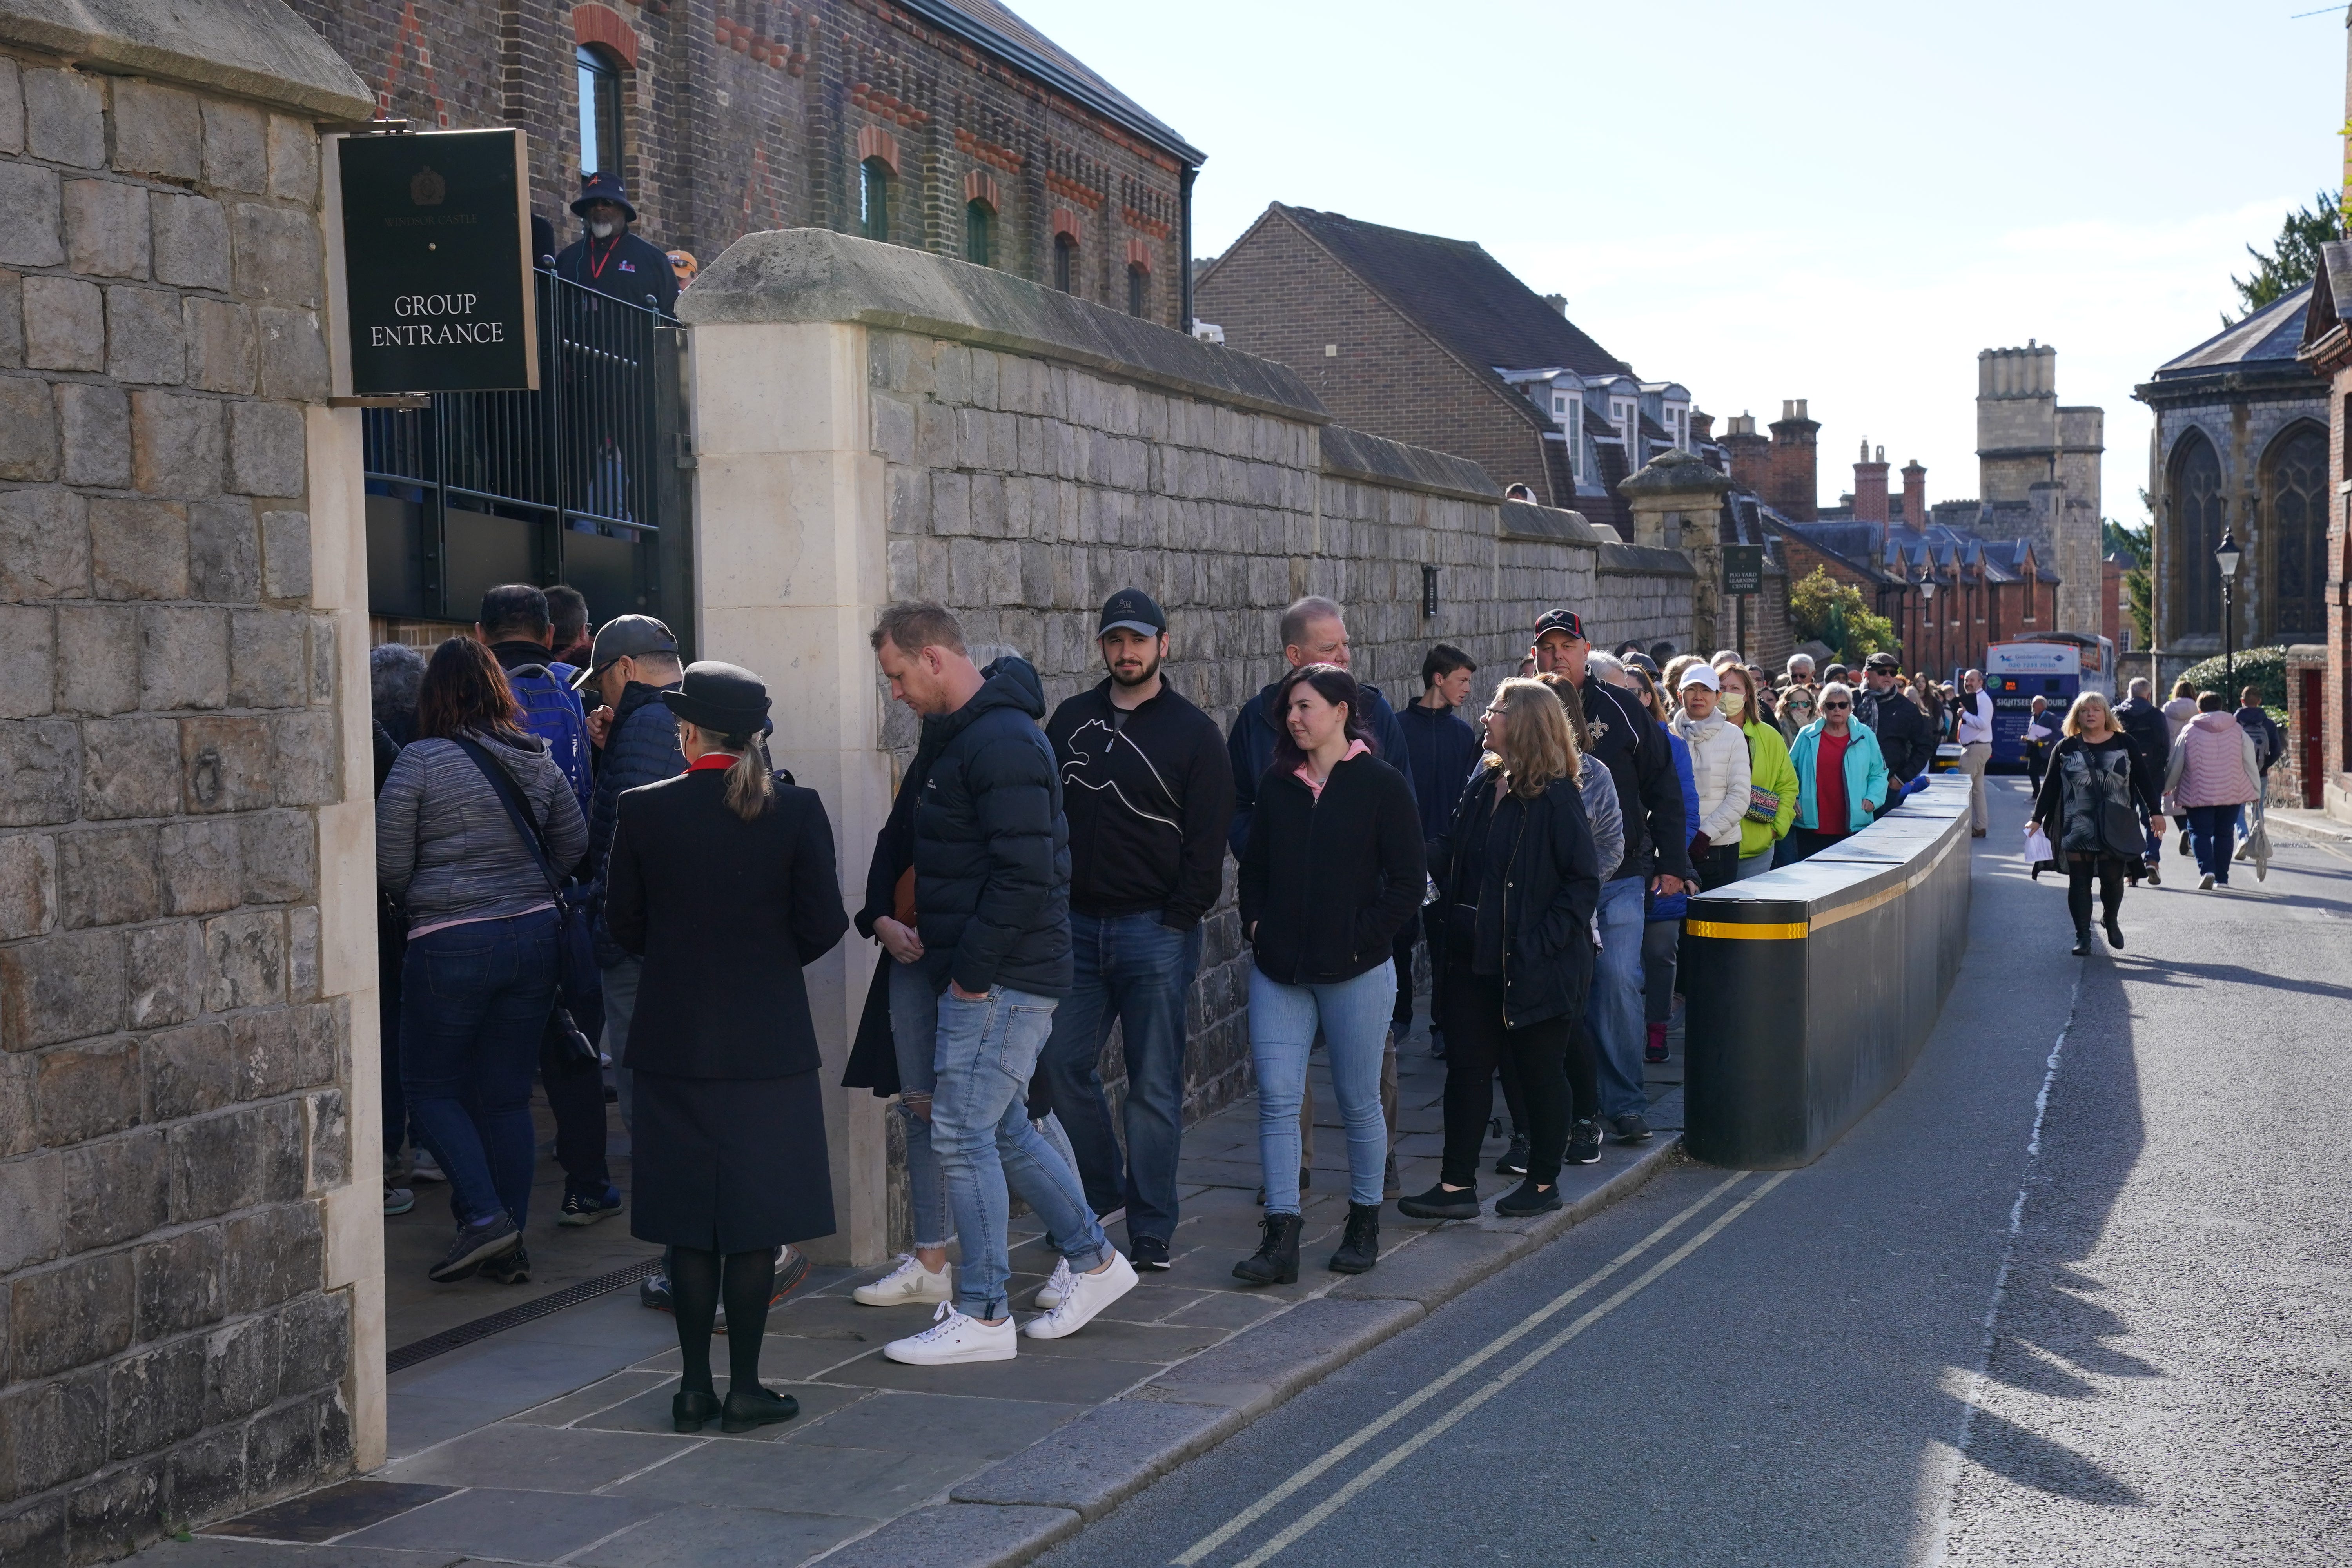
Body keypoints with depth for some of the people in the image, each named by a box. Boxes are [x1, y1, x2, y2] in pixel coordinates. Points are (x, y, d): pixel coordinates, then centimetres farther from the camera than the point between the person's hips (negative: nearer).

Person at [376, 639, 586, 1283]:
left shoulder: (421, 762, -10)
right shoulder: (539, 762, 3)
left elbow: (388, 866, -7)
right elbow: (574, 846, 13)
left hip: (450, 944, -5)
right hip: (534, 935, 5)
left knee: (430, 1086, 10)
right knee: (508, 1095, 11)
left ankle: (483, 1214, -5)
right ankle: (510, 1246, 13)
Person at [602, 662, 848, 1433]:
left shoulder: (642, 809, -6)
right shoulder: (796, 808, -7)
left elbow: (622, 921, 2)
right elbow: (824, 923, -5)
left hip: (674, 1042, 1)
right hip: (767, 1042, -1)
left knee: (689, 1223, 9)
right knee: (756, 1221, 5)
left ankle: (695, 1386, 13)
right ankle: (745, 1389, 8)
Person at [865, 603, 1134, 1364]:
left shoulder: (1003, 744, -18)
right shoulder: (967, 734, 15)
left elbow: (1025, 876, -24)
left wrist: (973, 973, -19)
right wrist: (890, 919, 12)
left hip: (1002, 980, -10)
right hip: (982, 974, 10)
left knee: (962, 1133, -6)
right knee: (1003, 1130, 16)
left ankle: (983, 1316, 2)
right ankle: (1095, 1260, 28)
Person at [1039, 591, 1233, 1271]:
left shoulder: (1193, 731, 0)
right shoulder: (1071, 720, 11)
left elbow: (1207, 840, -3)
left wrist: (1179, 920, -11)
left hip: (1154, 930, -4)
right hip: (1076, 926, 4)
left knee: (1155, 1084, 0)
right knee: (1064, 1064, 6)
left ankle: (1152, 1229, 7)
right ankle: (1103, 1190, 26)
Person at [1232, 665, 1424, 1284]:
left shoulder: (1383, 786, -4)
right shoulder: (1277, 785, 9)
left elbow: (1409, 880, -5)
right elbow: (1254, 866, 18)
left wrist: (1362, 937, -10)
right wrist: (1255, 925, 4)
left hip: (1354, 971, -4)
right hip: (1278, 968, 4)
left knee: (1358, 1101, 7)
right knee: (1277, 1099, -4)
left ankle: (1364, 1224, 23)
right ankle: (1280, 1239, -3)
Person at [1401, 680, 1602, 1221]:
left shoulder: (1556, 797, -13)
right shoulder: (1483, 787, 8)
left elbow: (1585, 880, -14)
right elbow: (1448, 859, 8)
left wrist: (1541, 943, -19)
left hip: (1535, 968, -7)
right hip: (1475, 960, 7)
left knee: (1539, 1070, 7)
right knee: (1468, 1065, 8)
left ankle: (1544, 1182, 21)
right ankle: (1457, 1184, 14)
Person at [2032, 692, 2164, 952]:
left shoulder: (2124, 744, 7)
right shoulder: (2066, 748, 8)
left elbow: (2143, 779, 9)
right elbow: (2050, 786, 9)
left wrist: (2155, 812, 4)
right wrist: (2037, 819, 5)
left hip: (2116, 828, 0)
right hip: (2077, 827, 0)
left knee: (2113, 879, -1)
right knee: (2079, 881, -2)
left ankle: (2111, 922, 27)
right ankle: (2083, 936, 4)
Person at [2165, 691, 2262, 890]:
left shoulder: (2189, 731, -2)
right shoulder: (2237, 730, 4)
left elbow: (2176, 765, 4)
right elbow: (2251, 763, 6)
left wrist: (2167, 788, 19)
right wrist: (2255, 790, 16)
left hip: (2198, 794, -2)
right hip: (2231, 792, 2)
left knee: (2200, 831, 2)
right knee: (2224, 833, 11)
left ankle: (2207, 869, -19)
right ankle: (2222, 878, 12)